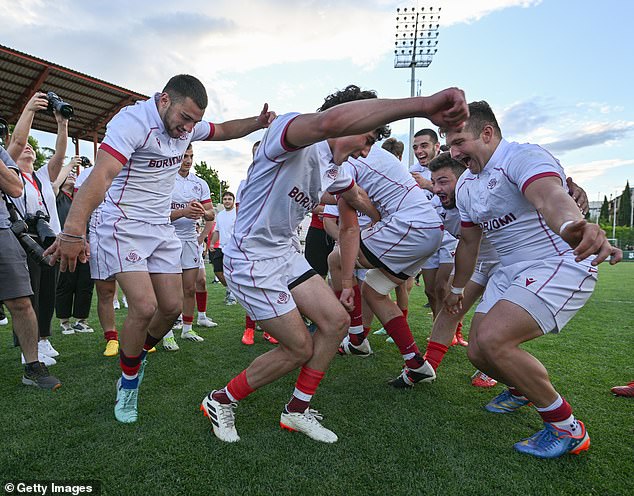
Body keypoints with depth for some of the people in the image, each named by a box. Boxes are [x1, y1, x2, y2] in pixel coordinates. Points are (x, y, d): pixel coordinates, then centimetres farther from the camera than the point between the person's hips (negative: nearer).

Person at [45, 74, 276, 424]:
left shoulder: (187, 123, 2)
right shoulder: (133, 120, -21)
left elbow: (223, 130, 21)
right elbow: (100, 175, -35)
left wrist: (257, 123, 0)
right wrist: (73, 231, -48)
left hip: (162, 228, 7)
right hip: (123, 226, -7)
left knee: (172, 307, 4)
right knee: (144, 307, -18)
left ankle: (139, 355, 34)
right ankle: (129, 382, 9)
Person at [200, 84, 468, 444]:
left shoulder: (334, 171, 8)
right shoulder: (289, 129, -20)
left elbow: (361, 201, 29)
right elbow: (329, 121, -45)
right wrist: (423, 104, -51)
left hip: (286, 253, 9)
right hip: (251, 261, -9)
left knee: (336, 322, 3)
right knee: (300, 349, -2)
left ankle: (297, 411, 20)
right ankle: (221, 401, 20)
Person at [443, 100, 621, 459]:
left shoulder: (524, 156, -17)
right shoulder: (466, 185, 10)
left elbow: (549, 197, -40)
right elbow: (469, 241, 20)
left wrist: (572, 226, -63)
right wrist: (458, 288, 27)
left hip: (560, 266, -8)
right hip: (511, 273, 9)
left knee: (491, 340, -25)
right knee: (478, 353, 3)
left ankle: (567, 428, -3)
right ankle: (523, 389, 39)